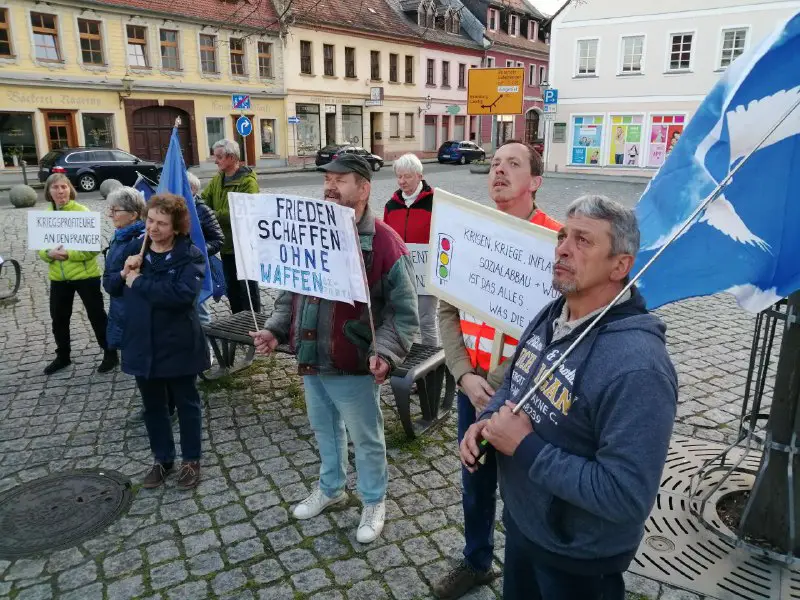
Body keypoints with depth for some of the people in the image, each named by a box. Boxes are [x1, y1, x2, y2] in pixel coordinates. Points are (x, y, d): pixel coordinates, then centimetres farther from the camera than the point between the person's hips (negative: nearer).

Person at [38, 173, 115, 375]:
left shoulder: (82, 211, -11)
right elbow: (39, 246, 7)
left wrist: (70, 253, -25)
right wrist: (49, 253, -14)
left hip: (85, 275, -5)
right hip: (58, 277, 5)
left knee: (97, 315, 5)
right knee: (58, 318, 15)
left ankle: (110, 354, 18)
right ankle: (63, 356, 33)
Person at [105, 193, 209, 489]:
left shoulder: (190, 255, -14)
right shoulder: (133, 248, 2)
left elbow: (183, 293, -29)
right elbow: (111, 287, 9)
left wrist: (138, 281, -21)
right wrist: (124, 274, -14)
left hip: (177, 345, -5)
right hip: (141, 345, 5)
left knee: (186, 403, 12)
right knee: (152, 406, 17)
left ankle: (191, 460, 29)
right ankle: (163, 459, 35)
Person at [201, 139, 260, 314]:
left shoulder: (248, 181, -17)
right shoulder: (217, 179, 9)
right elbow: (204, 200, 2)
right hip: (226, 242, 8)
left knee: (248, 286, 4)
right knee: (231, 286, 19)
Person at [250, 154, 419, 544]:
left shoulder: (384, 242, -16)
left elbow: (404, 312, -15)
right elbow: (290, 293, 13)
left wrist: (384, 353, -28)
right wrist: (275, 330, 0)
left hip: (354, 366, -6)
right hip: (311, 361, 6)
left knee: (366, 439, 13)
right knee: (324, 431, 25)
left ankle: (374, 502, 35)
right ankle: (331, 488, 48)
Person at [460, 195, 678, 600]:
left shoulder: (637, 367, -32)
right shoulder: (551, 315, -4)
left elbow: (626, 497, -33)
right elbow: (515, 383, 12)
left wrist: (525, 447, -28)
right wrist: (488, 420, -8)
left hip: (579, 559, -7)